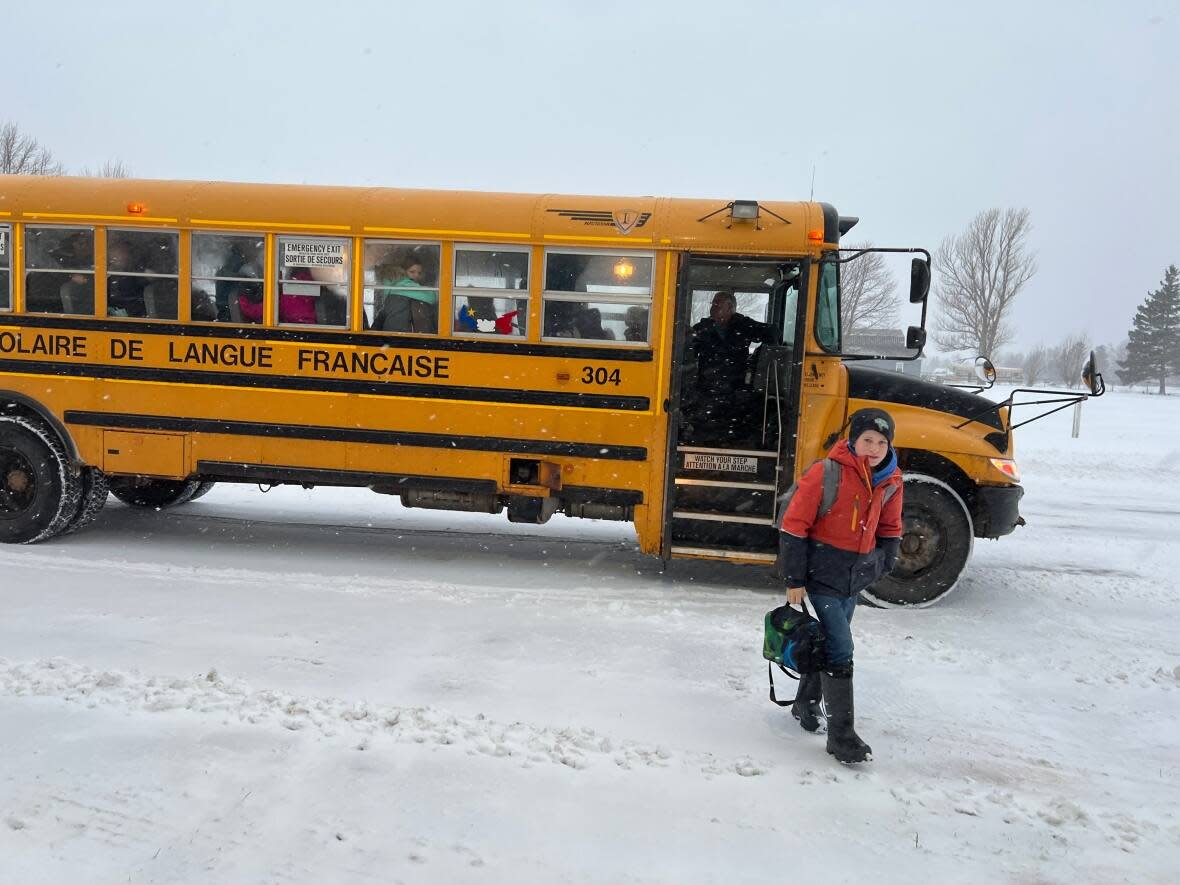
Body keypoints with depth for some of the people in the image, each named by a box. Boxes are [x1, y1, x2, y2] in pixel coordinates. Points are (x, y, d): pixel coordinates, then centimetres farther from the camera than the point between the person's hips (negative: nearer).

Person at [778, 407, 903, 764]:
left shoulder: (890, 480, -1)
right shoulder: (827, 473, -21)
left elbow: (890, 528, 15)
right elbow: (793, 525, -17)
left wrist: (882, 562, 2)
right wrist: (795, 580, -14)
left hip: (855, 576, 7)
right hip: (823, 572, -6)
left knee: (828, 642, 19)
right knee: (840, 650, -8)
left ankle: (806, 704, 39)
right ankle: (841, 735, 2)